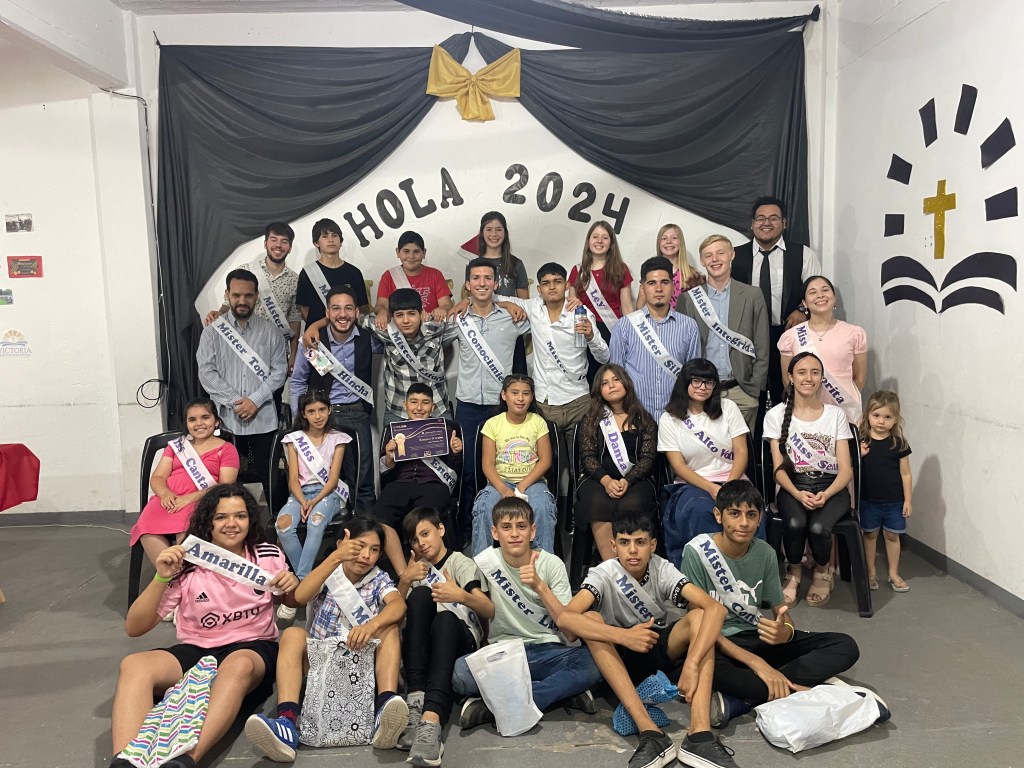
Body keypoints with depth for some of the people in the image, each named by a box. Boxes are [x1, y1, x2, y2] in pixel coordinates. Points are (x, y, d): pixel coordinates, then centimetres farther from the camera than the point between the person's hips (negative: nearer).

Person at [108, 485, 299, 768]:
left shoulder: (269, 557, -2)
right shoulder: (188, 566, -6)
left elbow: (293, 605, 16)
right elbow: (134, 628, -7)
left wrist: (292, 586, -10)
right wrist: (162, 578, -23)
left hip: (253, 649, -1)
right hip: (196, 650, 2)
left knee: (237, 665, -38)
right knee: (133, 665, -28)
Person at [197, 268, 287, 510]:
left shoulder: (270, 331, 4)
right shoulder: (212, 331, 3)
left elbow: (279, 370, -1)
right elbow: (206, 373, -3)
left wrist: (255, 400, -12)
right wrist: (235, 401, -13)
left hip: (263, 417, 0)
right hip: (227, 417, 0)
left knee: (269, 473, 6)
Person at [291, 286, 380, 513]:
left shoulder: (368, 339, -5)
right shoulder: (311, 341, -5)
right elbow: (298, 381, 7)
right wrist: (299, 419, 3)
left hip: (356, 414, 0)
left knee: (363, 481, 5)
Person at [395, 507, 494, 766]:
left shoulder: (462, 564, 6)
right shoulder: (416, 568, 21)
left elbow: (490, 612, -7)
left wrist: (462, 596, -27)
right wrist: (404, 580, -7)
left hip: (461, 639, -3)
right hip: (422, 644, 3)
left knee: (445, 618, -38)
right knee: (421, 594, -26)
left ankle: (431, 721, -59)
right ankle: (416, 698, -40)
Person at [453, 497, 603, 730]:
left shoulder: (552, 564, -6)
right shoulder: (483, 563, -5)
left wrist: (539, 586, -24)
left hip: (549, 651, 0)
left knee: (594, 662, -32)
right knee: (459, 672, -32)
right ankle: (563, 690, -21)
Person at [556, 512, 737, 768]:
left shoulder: (662, 570, -15)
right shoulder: (604, 574, -19)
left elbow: (715, 608, -29)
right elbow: (565, 617, -36)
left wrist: (692, 664, -42)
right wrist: (623, 636, -45)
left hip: (660, 648, 2)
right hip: (620, 657, -1)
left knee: (700, 615, -26)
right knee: (589, 619, -32)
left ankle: (699, 735, -38)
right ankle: (651, 733, -39)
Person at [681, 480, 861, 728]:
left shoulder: (765, 553, -2)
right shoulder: (697, 551, -16)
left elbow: (780, 609, 6)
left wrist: (786, 631, -21)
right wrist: (756, 663, -26)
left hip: (758, 638, 6)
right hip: (717, 644, -6)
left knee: (845, 646, -11)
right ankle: (796, 688, -26)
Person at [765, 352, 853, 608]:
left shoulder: (836, 415, 5)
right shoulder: (776, 415, 3)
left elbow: (845, 469, 0)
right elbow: (779, 469, -1)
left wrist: (826, 495, -20)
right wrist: (798, 494, -21)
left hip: (831, 487, 0)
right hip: (793, 486, 0)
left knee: (818, 527, -30)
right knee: (795, 524, -32)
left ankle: (822, 572, 5)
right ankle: (794, 573, 0)